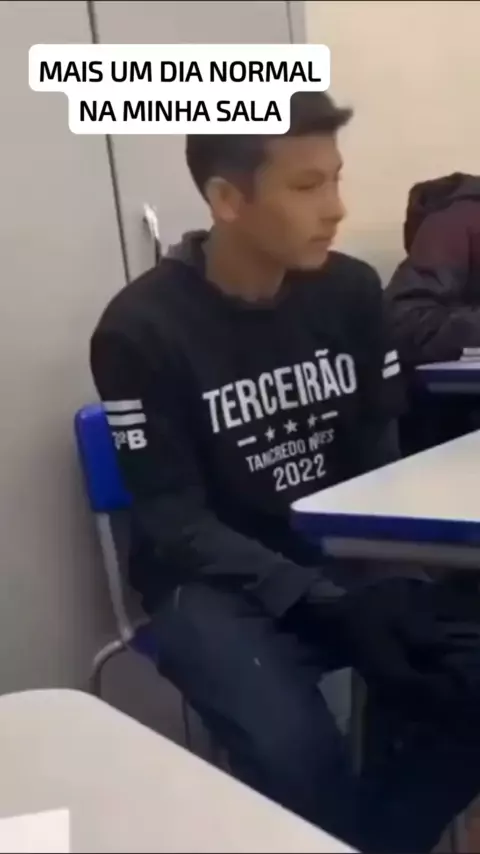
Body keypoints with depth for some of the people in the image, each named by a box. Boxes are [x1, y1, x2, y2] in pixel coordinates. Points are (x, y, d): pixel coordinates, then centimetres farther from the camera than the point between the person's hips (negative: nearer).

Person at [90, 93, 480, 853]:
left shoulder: (351, 291, 0)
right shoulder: (142, 328, -12)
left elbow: (383, 460, 6)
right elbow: (173, 525, -13)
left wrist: (393, 578, -15)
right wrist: (329, 606, -25)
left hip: (348, 562, 5)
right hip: (213, 585, -4)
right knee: (294, 753, -32)